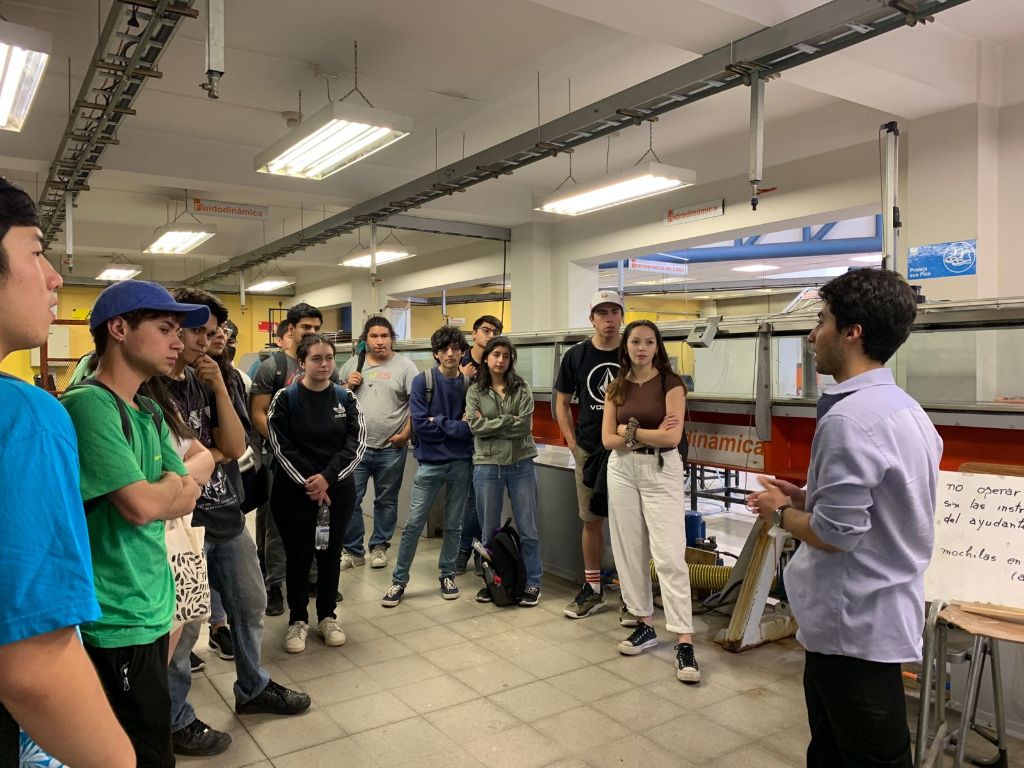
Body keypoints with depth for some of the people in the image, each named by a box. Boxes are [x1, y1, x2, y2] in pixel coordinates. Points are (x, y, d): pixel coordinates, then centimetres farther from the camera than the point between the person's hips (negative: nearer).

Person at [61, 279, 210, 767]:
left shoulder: (149, 412, 9)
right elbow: (141, 505, -25)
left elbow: (188, 494, 7)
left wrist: (152, 491, -13)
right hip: (116, 623, -8)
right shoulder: (88, 405, -20)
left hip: (151, 608, 8)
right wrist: (171, 488, -4)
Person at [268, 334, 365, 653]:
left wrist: (327, 477, -15)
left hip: (338, 489, 2)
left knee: (331, 553, 11)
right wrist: (307, 483, -14)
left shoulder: (345, 398, 3)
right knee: (298, 555, 6)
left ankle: (328, 616, 27)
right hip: (294, 490, -2)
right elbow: (281, 447, -9)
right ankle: (297, 620, 22)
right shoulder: (285, 398, -5)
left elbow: (356, 442, -4)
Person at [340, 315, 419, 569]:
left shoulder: (404, 366, -3)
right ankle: (352, 550, 19)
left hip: (391, 448, -2)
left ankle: (379, 547, 27)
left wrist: (406, 434, -11)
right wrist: (347, 386, -5)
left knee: (386, 501, 12)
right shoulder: (352, 365, 7)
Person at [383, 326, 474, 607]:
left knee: (453, 524, 13)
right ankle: (399, 581, 14)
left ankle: (447, 574, 29)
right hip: (430, 463, -2)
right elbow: (420, 423, -13)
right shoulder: (423, 381, -6)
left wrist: (440, 423, -12)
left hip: (461, 463, 2)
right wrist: (456, 426, -12)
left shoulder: (469, 384, 0)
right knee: (414, 523, 2)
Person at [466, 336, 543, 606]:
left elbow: (525, 426, -11)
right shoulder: (475, 391, 3)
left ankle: (532, 583, 18)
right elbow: (474, 426, -11)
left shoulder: (522, 389, 2)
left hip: (521, 465, 0)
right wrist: (508, 420, -12)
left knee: (527, 529, 5)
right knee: (489, 530, 12)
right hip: (487, 466, 1)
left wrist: (489, 424, -11)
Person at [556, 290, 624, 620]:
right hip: (589, 451, 2)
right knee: (591, 520, 9)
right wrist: (572, 444, 2)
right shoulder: (576, 355, 3)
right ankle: (593, 591, 22)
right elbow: (562, 402, 10)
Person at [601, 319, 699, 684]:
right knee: (629, 550, 9)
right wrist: (649, 434, -10)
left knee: (669, 555, -8)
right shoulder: (616, 387, 7)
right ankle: (644, 625, 23)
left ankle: (684, 642, -4)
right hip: (622, 470, 5)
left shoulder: (670, 383, -5)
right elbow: (608, 439, 1)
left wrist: (629, 430, -6)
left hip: (661, 470, -5)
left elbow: (672, 437, -14)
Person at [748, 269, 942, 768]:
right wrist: (805, 499, 9)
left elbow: (836, 533, -25)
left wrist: (780, 514, -8)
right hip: (880, 614, 10)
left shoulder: (850, 417, -24)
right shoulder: (904, 407, 9)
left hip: (854, 624, -10)